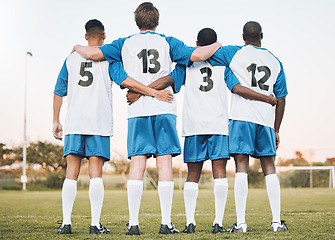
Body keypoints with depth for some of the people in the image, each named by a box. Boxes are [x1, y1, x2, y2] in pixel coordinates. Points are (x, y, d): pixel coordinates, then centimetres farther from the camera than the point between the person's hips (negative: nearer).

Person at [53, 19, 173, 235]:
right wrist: (155, 92, -13)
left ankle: (66, 223, 0)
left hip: (74, 123, 3)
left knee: (72, 173, 4)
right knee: (96, 172, -2)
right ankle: (96, 224, -5)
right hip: (99, 123, -3)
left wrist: (56, 121, 20)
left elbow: (59, 92, 13)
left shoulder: (71, 59, 12)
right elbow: (125, 81, -12)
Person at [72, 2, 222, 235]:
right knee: (165, 163, 0)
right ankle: (166, 223, -2)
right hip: (164, 109, 0)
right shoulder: (168, 43, 8)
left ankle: (133, 223, -5)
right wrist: (217, 45, 19)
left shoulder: (125, 44, 10)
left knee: (137, 164, -1)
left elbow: (93, 53, 3)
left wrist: (78, 47, 25)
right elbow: (198, 55, 0)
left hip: (137, 110, 1)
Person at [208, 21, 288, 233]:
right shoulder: (275, 62, 16)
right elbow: (281, 99, 15)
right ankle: (277, 221, 5)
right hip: (266, 120, 3)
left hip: (242, 117, -3)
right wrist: (276, 130, 20)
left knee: (242, 168, -5)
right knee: (269, 168, 8)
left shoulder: (234, 53, 5)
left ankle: (241, 223, -8)